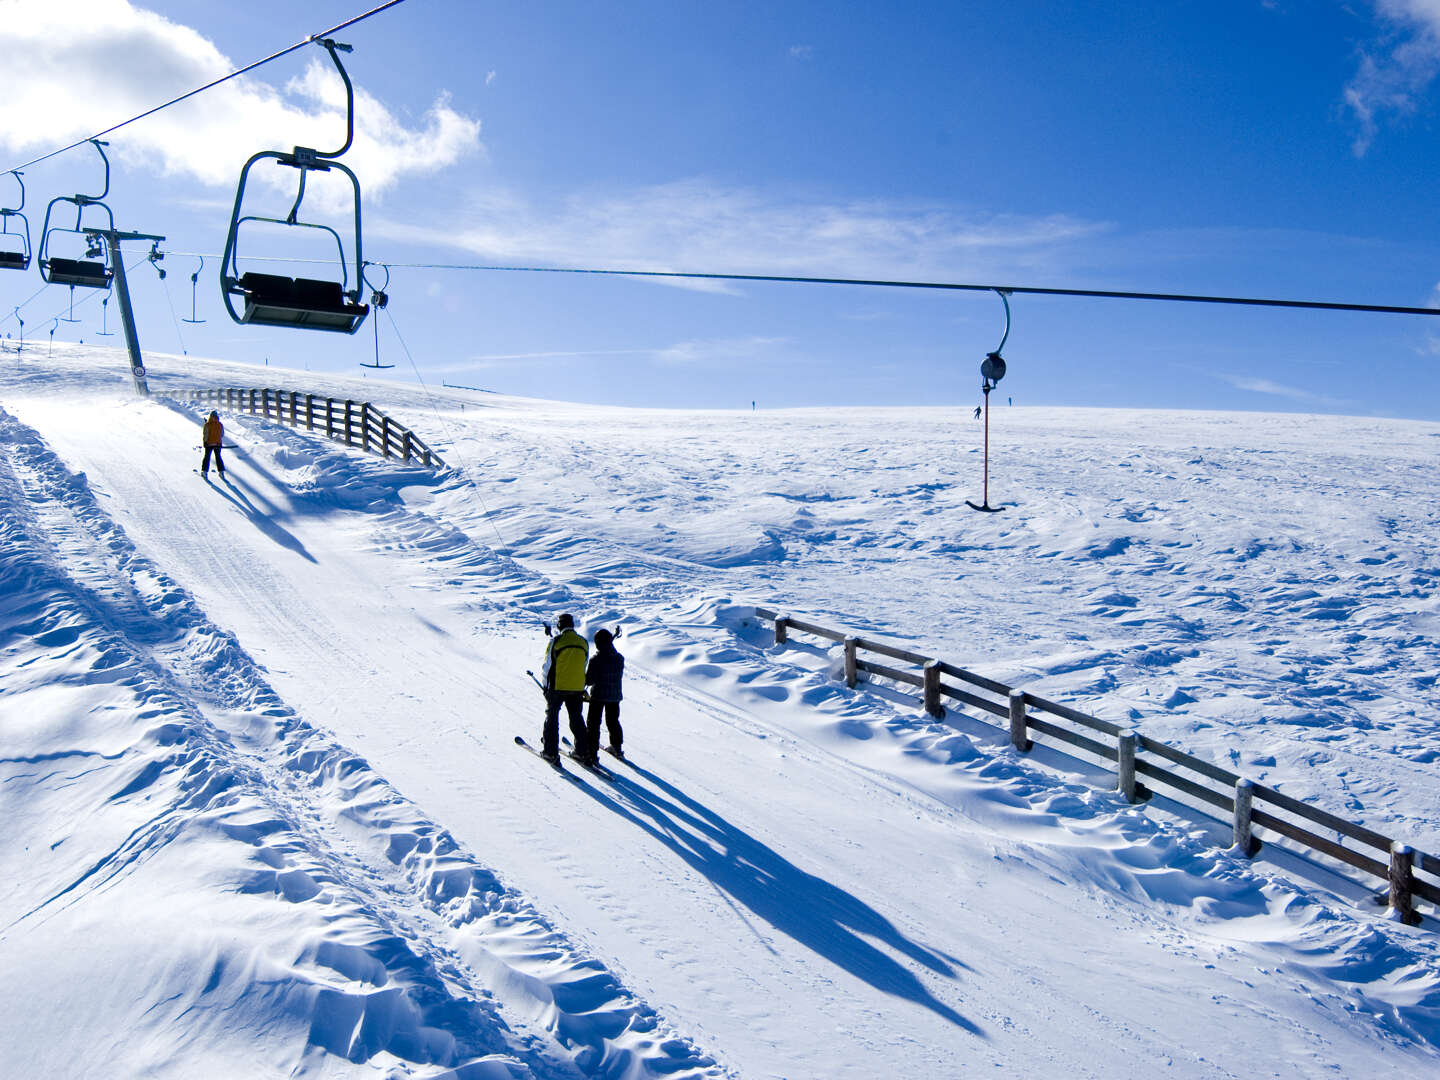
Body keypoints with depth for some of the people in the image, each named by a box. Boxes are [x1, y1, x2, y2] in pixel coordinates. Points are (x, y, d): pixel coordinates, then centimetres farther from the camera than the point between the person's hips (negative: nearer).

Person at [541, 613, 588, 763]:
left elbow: (547, 666, -6)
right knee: (577, 718, 15)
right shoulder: (583, 642, 3)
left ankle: (550, 751, 9)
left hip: (557, 687, -3)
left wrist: (546, 686, 5)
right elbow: (585, 668, 10)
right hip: (577, 688, 4)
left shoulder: (555, 641, -10)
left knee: (552, 718, 9)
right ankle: (582, 751, 17)